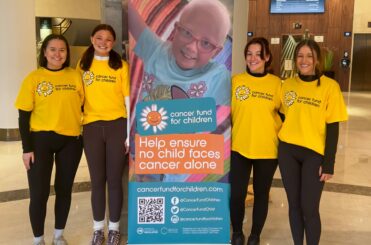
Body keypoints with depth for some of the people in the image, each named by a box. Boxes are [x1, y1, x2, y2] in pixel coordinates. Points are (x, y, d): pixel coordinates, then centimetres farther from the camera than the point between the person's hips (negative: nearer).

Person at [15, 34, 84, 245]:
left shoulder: (75, 76, 2)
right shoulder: (34, 78, -3)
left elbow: (83, 106, 8)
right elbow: (24, 115, -4)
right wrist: (27, 148, -8)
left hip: (71, 140, 2)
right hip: (41, 139, -2)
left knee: (64, 189, 13)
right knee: (39, 193, 0)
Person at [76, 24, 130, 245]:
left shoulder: (122, 66, 0)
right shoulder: (83, 65, 8)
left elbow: (129, 100, -1)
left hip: (117, 126, -2)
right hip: (92, 127, 2)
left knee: (114, 179, 5)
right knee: (97, 180, 8)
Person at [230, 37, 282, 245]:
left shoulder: (276, 83, 0)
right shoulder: (236, 80, -1)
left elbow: (282, 114, 9)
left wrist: (283, 142, 0)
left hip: (267, 150, 1)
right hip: (239, 148, 0)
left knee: (261, 194, 12)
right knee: (236, 194, 2)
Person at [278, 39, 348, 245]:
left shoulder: (330, 86, -7)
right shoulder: (287, 84, 3)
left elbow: (332, 128, -7)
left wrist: (328, 163, -9)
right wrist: (277, 146, 6)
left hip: (314, 154, -3)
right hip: (287, 151, 3)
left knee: (309, 208, -1)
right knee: (294, 204, 11)